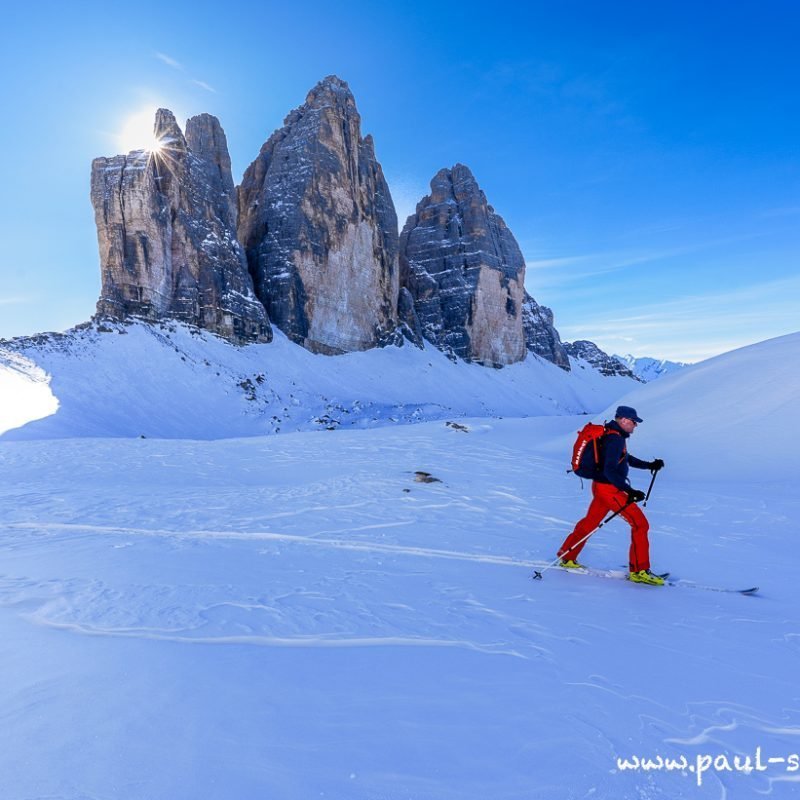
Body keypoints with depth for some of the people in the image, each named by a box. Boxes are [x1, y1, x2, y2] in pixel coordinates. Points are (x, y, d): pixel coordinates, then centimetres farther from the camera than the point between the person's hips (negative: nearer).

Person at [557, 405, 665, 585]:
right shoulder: (615, 439, -21)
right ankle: (639, 571, 4)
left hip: (601, 486, 10)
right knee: (640, 524, -4)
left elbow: (626, 458, 27)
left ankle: (567, 557, 31)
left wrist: (649, 465, 21)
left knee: (589, 523, 20)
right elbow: (610, 471, -29)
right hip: (609, 489, -10)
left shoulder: (615, 435, 12)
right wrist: (629, 491, -35)